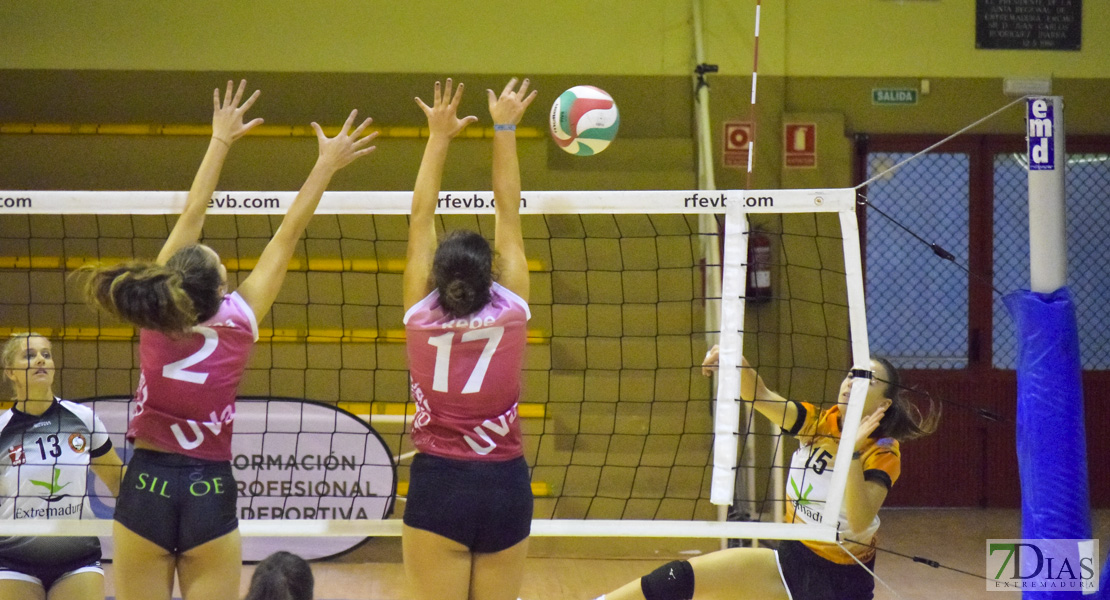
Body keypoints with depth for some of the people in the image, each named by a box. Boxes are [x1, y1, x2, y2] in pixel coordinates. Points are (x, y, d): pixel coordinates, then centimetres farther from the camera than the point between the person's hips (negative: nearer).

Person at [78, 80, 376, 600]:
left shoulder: (155, 312, -7)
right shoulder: (240, 320, -10)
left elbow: (191, 214, 3)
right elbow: (287, 235, -1)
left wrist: (221, 140, 13)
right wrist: (327, 166, 6)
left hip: (145, 490, 1)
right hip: (210, 493, -1)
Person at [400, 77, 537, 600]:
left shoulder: (421, 317, -6)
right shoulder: (511, 313, -5)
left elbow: (421, 220, 3)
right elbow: (508, 215, 3)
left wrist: (439, 136, 9)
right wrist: (505, 131, 10)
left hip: (437, 485, -1)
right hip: (505, 485, 1)